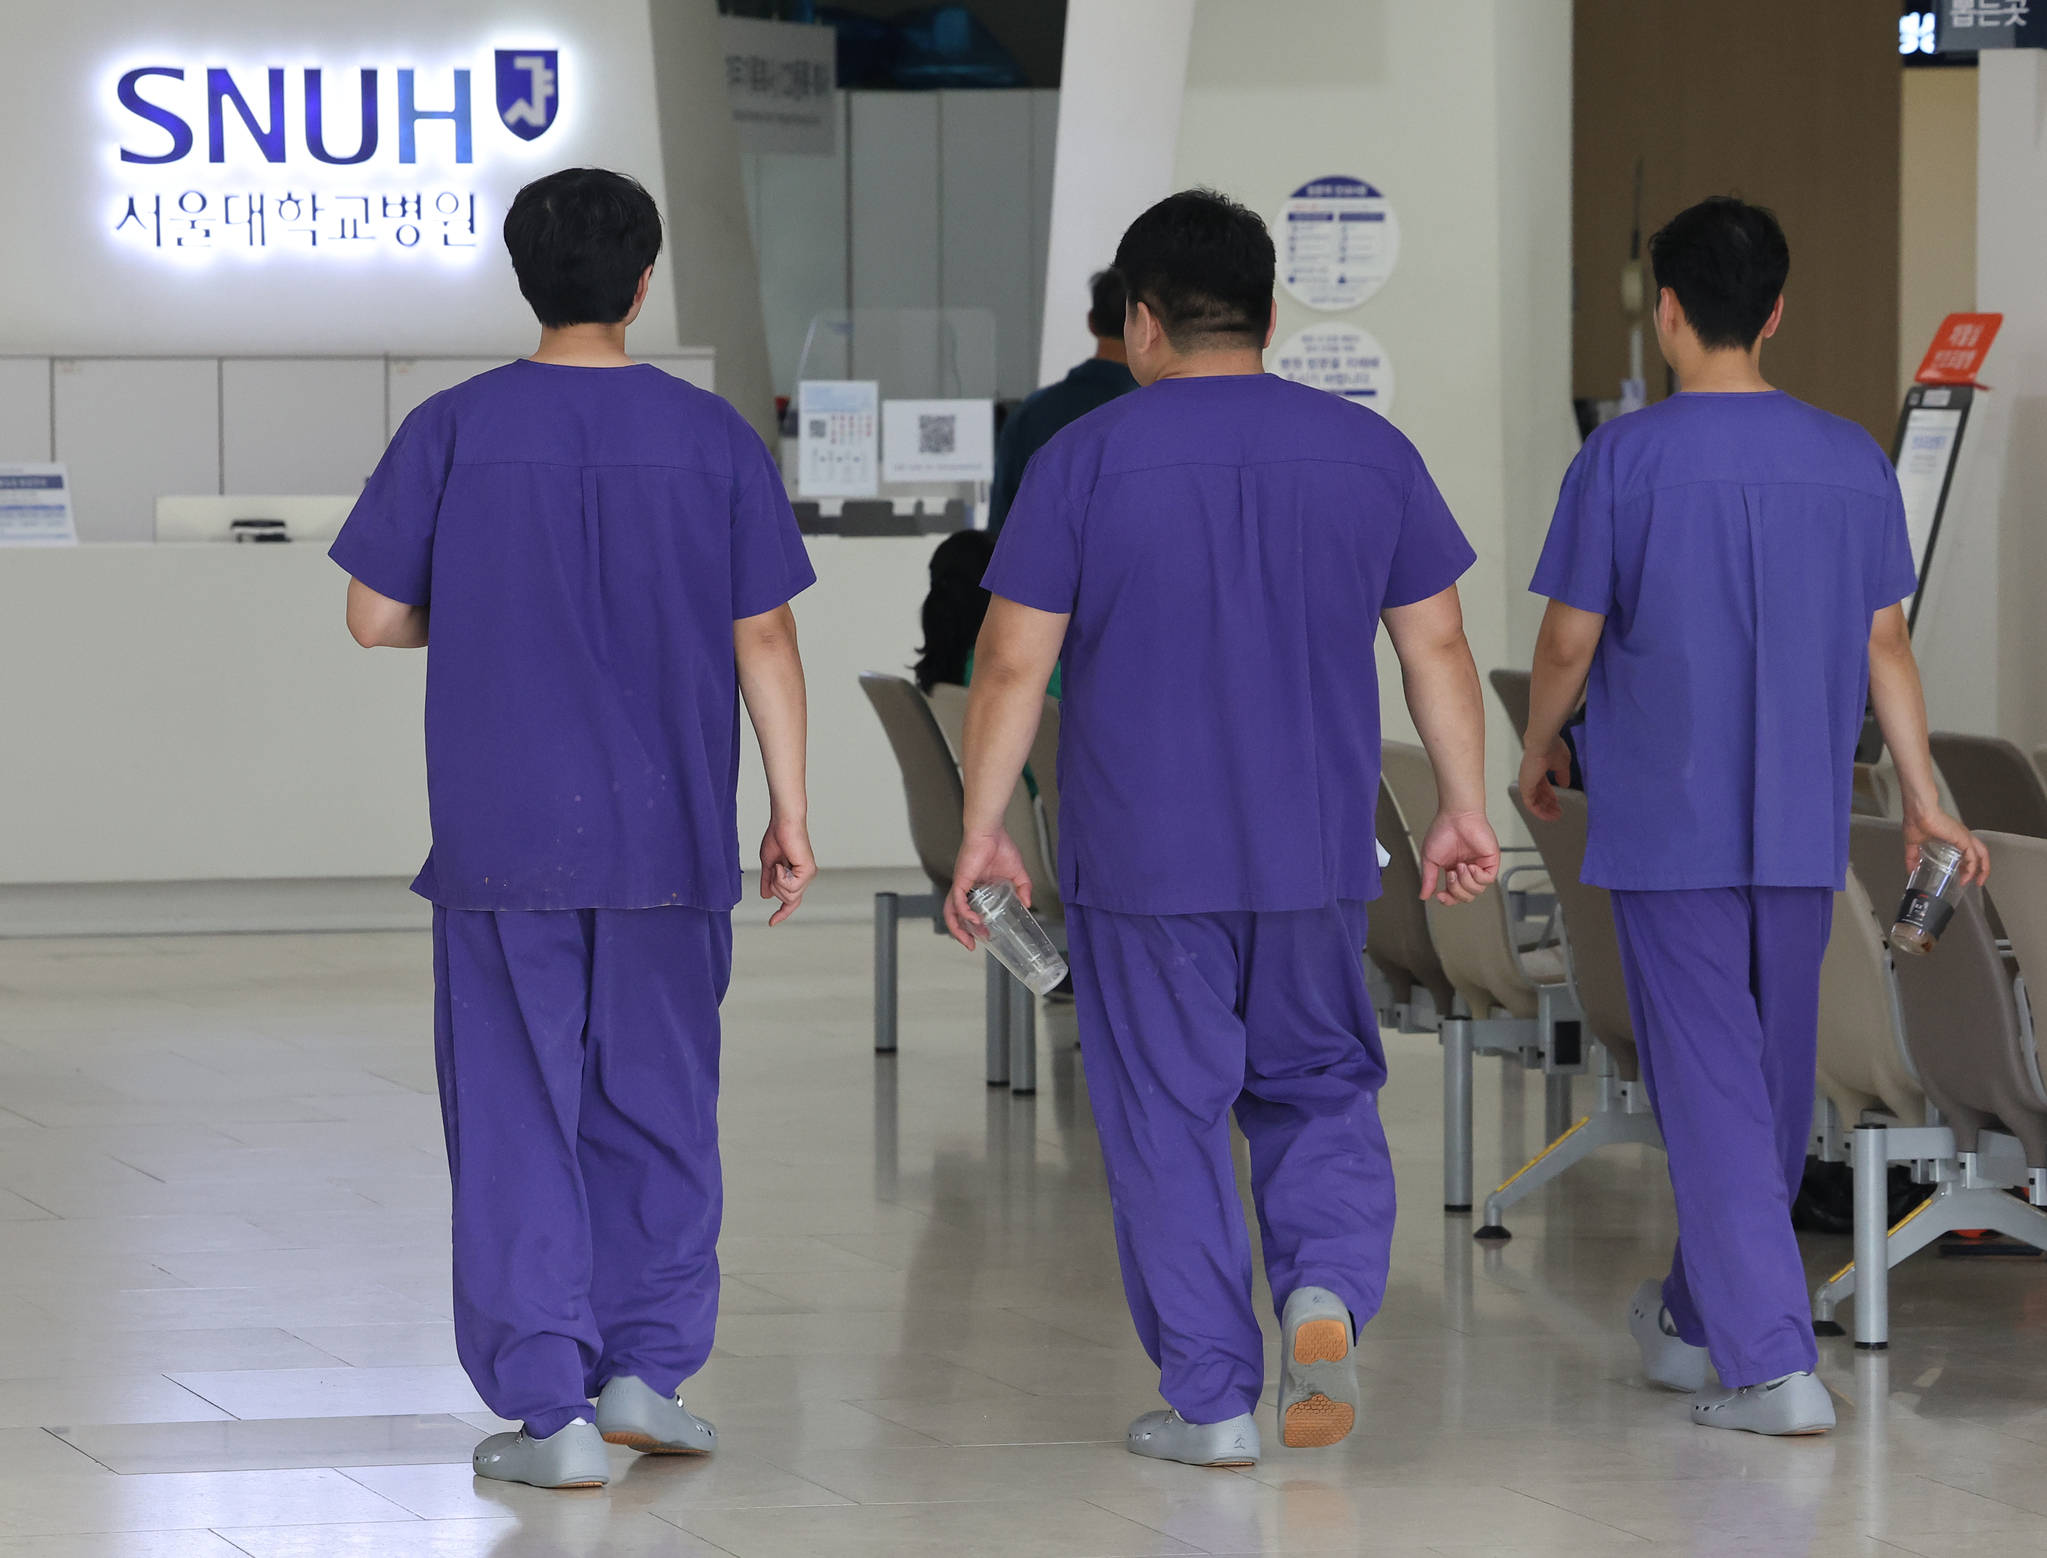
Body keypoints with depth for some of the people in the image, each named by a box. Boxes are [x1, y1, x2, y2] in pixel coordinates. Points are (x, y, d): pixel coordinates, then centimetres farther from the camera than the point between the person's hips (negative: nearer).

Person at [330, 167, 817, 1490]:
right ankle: (646, 1367, 13)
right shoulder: (712, 439, -1)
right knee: (657, 1106, 15)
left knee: (520, 1120, 2)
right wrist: (791, 812, 7)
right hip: (667, 836, 1)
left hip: (503, 841, -1)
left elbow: (377, 616, -1)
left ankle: (551, 1412, 0)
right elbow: (765, 640, 0)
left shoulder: (455, 433, -4)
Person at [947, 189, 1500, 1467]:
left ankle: (1212, 1400, 6)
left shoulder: (1086, 460, -6)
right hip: (1317, 854, 3)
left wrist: (982, 832, 0)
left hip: (1142, 860, -2)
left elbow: (1013, 665, -7)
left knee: (1169, 1119, 5)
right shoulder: (1370, 451, 2)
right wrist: (1464, 811, 13)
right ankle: (1329, 1289, -7)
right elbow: (1438, 648, 6)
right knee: (1319, 1087, 18)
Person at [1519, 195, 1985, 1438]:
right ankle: (1700, 1318, 32)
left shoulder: (1626, 459, -10)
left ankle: (1772, 1360, -11)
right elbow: (1885, 646, 7)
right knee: (1777, 1080, 16)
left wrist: (1539, 748, 13)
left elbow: (1570, 642, -6)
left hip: (1666, 823, -4)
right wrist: (1924, 799, 16)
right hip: (1801, 826, 4)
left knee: (1712, 1087, -3)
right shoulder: (1852, 461, 2)